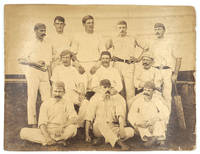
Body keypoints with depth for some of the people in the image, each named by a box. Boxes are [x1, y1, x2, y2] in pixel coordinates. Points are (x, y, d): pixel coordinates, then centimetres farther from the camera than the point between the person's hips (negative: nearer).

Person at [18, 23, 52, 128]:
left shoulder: (47, 45, 15)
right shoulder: (30, 44, 3)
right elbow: (21, 60, -1)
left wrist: (50, 76, 12)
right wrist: (34, 63, -14)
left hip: (44, 73, 4)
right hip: (32, 72, -4)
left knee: (47, 98, -1)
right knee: (32, 97, -2)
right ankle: (32, 122, 3)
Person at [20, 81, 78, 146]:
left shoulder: (68, 104, 5)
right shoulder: (45, 104, 6)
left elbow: (74, 119, -11)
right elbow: (42, 123, -4)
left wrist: (62, 126, -29)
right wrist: (46, 136, -22)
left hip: (61, 133, -2)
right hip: (46, 132, 2)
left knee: (73, 127, -33)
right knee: (23, 132, -20)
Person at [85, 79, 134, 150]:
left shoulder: (118, 98, -3)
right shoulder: (95, 98, -1)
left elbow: (121, 115, -14)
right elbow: (89, 118, -1)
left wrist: (122, 129, -30)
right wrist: (87, 134, -7)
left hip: (114, 128, 2)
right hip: (98, 129, -2)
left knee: (131, 131, -21)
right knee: (100, 122, -34)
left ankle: (101, 138, -20)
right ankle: (119, 142, -38)